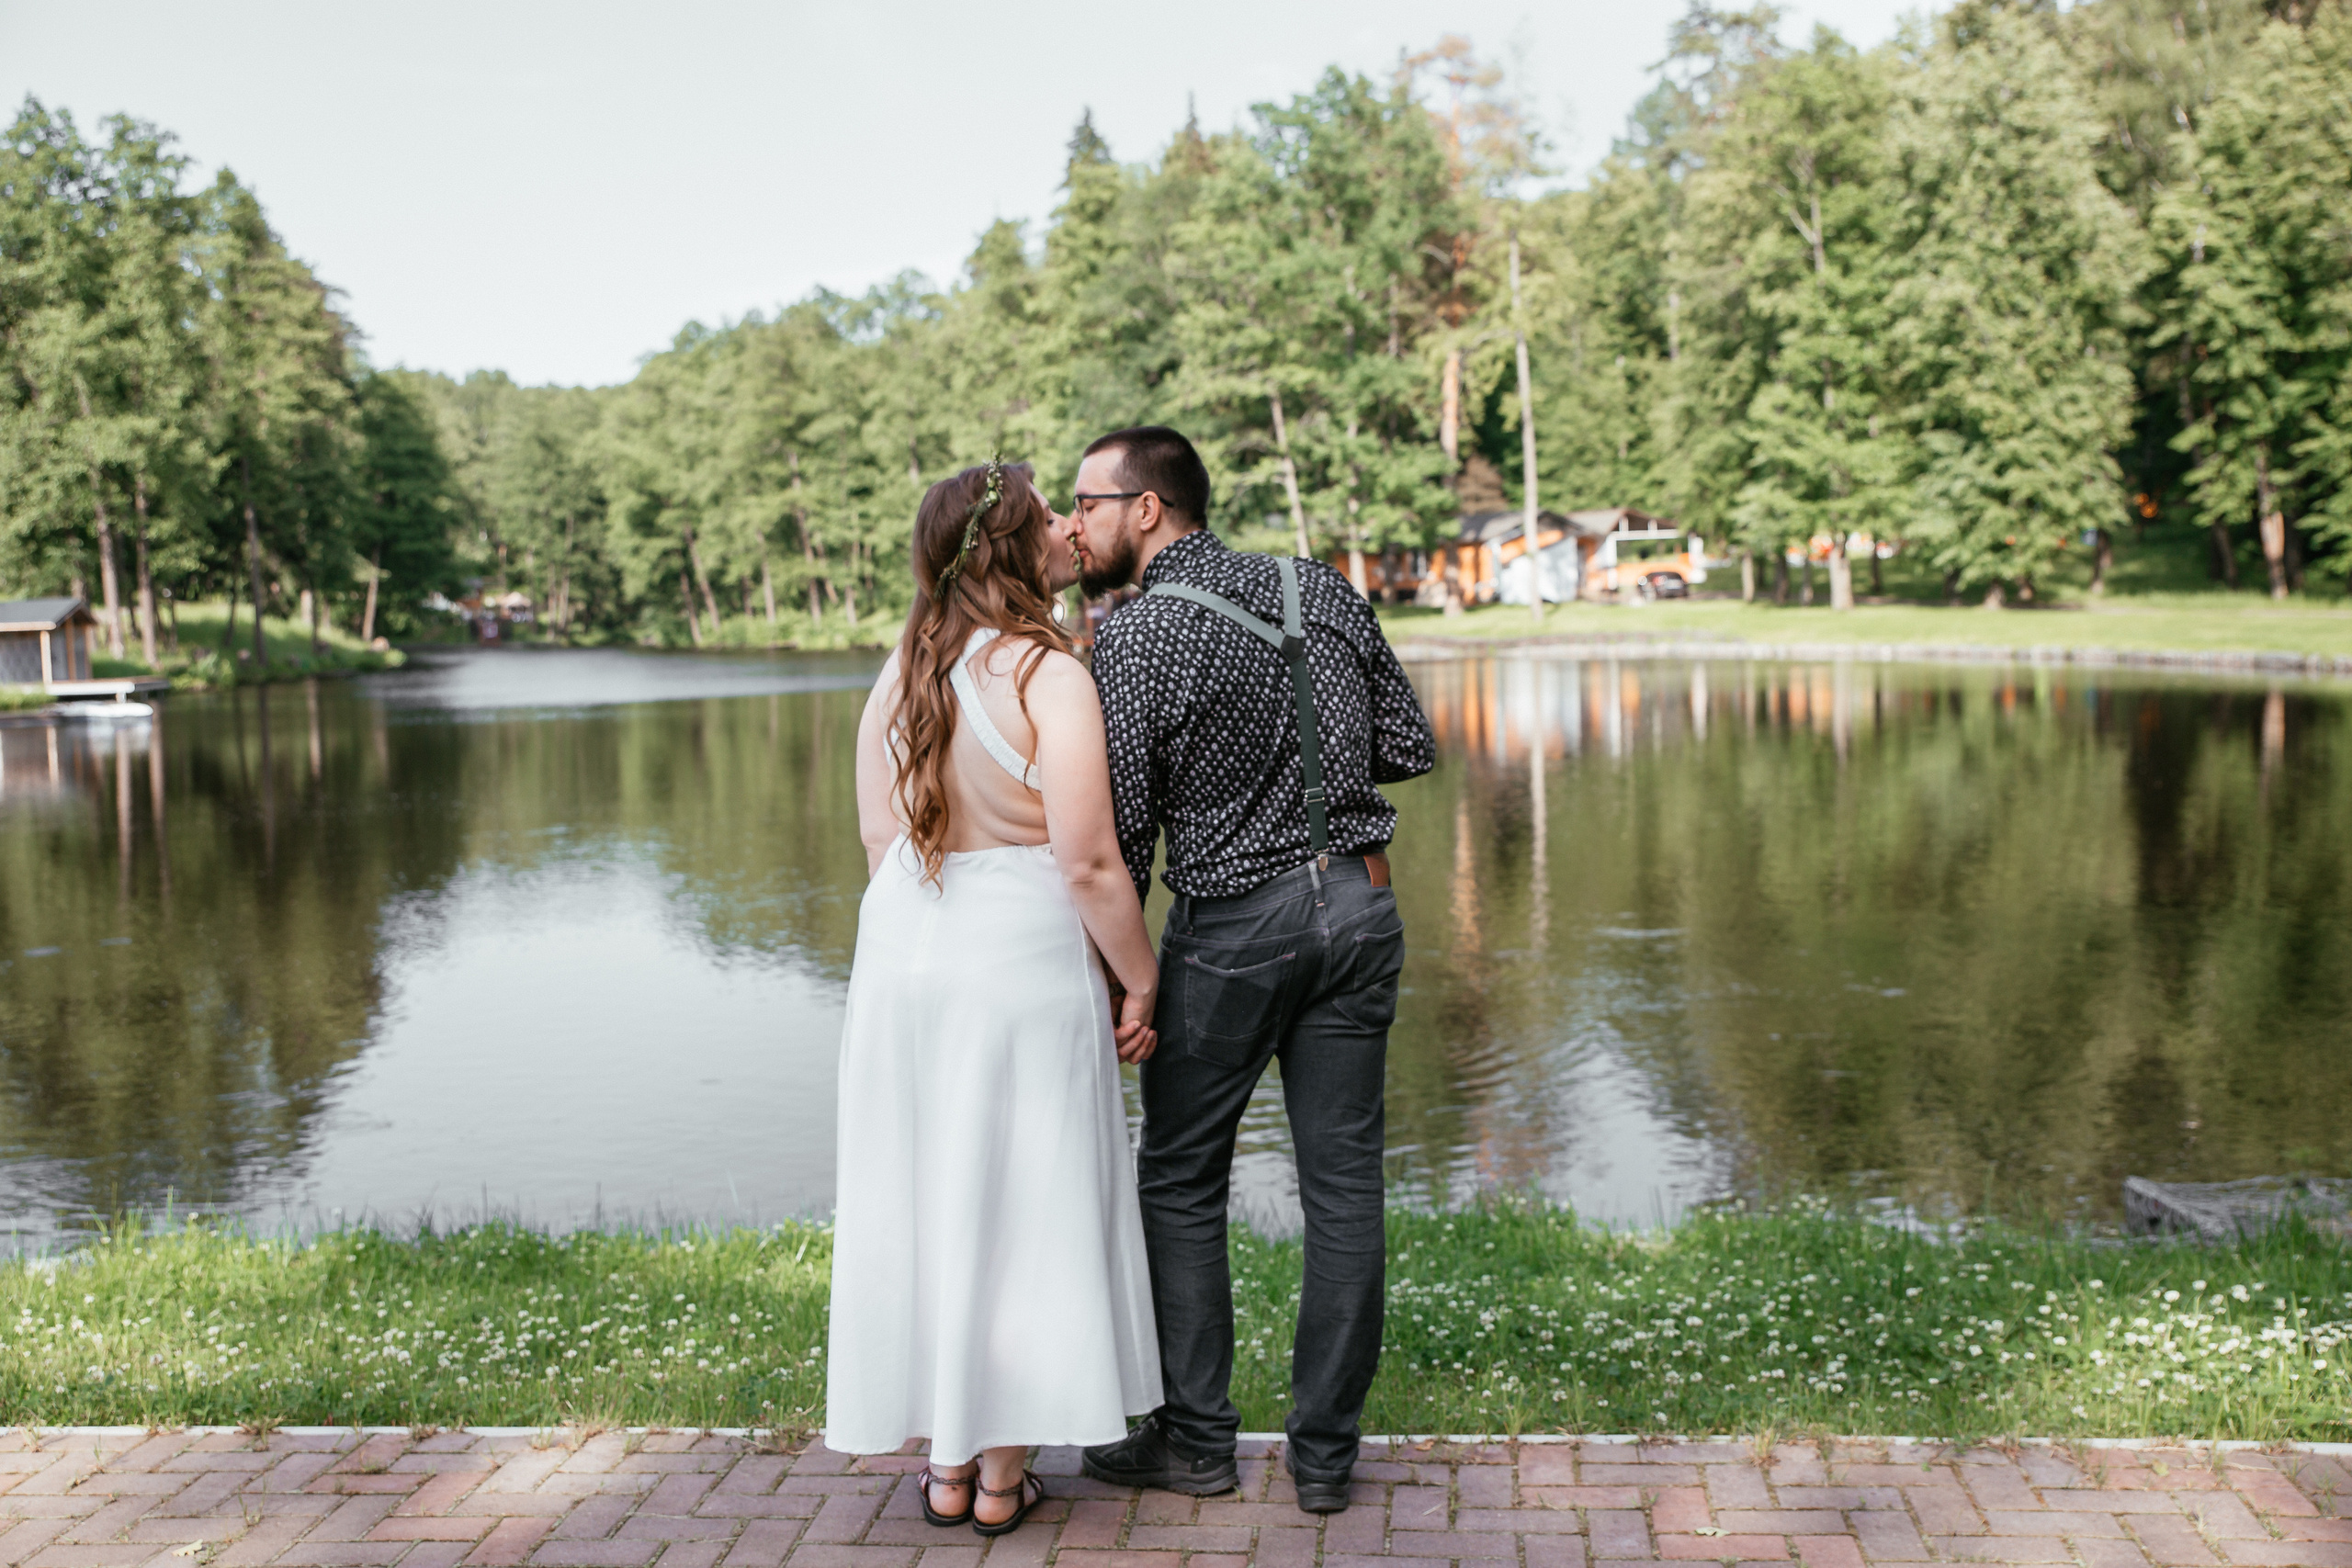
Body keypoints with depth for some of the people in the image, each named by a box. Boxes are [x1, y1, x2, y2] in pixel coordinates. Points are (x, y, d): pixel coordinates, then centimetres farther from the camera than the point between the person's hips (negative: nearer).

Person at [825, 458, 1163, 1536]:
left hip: (904, 953, 6)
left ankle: (946, 1464, 23)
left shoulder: (900, 672, 4)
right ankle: (1003, 1477, 16)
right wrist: (1141, 983, -5)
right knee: (1020, 1205, 6)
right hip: (1022, 960, -6)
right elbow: (1088, 865, -17)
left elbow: (877, 834, 9)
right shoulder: (1048, 676, -16)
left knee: (923, 1200, 13)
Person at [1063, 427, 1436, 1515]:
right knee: (1343, 1186, 8)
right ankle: (1325, 1453, 15)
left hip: (1232, 925, -5)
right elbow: (1410, 748, 8)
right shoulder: (1324, 591, 5)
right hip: (1357, 904, 5)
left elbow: (1119, 834, -12)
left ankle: (1194, 1438, 18)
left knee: (1180, 1182, 11)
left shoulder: (1133, 640, -11)